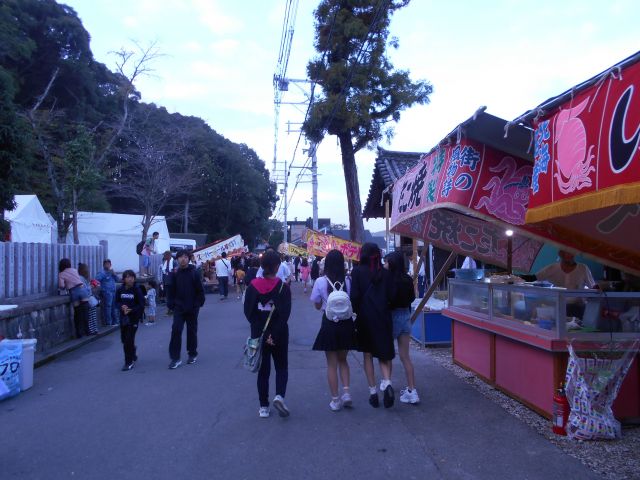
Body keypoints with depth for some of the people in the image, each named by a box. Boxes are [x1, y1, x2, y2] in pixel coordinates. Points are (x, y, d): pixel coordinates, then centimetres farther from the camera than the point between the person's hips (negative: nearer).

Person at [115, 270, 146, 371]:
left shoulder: (137, 290, -9)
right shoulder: (120, 290, 1)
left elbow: (141, 305, -9)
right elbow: (117, 302, 8)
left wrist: (131, 310, -20)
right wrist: (122, 307, -13)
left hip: (133, 318, -4)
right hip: (123, 317, 4)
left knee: (129, 339, -6)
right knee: (124, 339, 12)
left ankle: (129, 362, 5)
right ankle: (133, 356, 37)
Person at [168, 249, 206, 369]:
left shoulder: (194, 273, -5)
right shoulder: (175, 274, 1)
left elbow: (200, 290, -4)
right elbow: (171, 290, 5)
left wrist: (198, 303, -9)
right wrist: (171, 304, -1)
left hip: (192, 308, -1)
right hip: (179, 307, 1)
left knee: (192, 331, 11)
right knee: (176, 330, -8)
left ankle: (192, 354, 27)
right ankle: (175, 358, -3)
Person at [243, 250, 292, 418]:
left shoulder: (253, 286, -5)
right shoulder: (283, 287, -11)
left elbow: (248, 312, -7)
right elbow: (285, 314, -17)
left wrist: (262, 333, -8)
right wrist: (274, 335, -15)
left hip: (259, 335, 2)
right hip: (279, 335, -2)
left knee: (263, 369, 14)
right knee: (281, 366, 15)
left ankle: (263, 407, 15)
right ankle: (279, 395, -7)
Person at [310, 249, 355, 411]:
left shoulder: (320, 282, -10)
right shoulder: (348, 282, -8)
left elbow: (317, 305, 0)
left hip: (329, 324, -2)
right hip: (346, 324, 2)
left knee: (332, 363, 10)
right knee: (342, 360, 22)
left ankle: (335, 400, 14)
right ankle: (346, 391, 9)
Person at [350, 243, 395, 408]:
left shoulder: (358, 271, -7)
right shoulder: (384, 272, 0)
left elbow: (354, 295, -11)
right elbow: (390, 296, -1)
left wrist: (355, 311, 4)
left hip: (365, 318, -2)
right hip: (383, 317, 2)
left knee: (368, 355, 12)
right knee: (383, 354, 12)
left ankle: (373, 392, 13)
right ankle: (387, 382, -12)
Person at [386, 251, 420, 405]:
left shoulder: (389, 279, -18)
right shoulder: (408, 280, 1)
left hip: (392, 317, -5)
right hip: (406, 316, 5)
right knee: (405, 356, 9)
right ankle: (412, 390, 8)